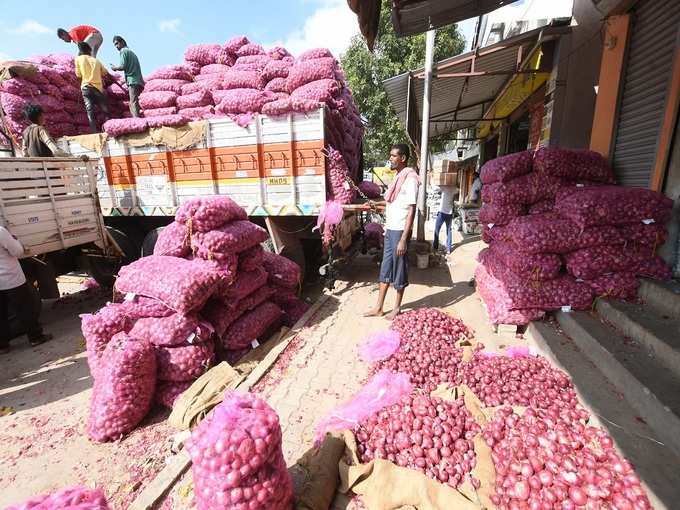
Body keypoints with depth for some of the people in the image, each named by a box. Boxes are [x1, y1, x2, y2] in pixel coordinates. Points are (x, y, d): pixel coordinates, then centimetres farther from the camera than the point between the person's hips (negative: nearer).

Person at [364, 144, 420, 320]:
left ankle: (397, 307, 22)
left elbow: (411, 211, -19)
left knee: (399, 269, 5)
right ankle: (378, 308, 21)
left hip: (400, 231, -9)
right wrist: (375, 205, 10)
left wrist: (403, 239, -22)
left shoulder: (410, 178, -14)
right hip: (390, 229, 9)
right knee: (385, 268, 11)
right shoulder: (398, 177, 13)